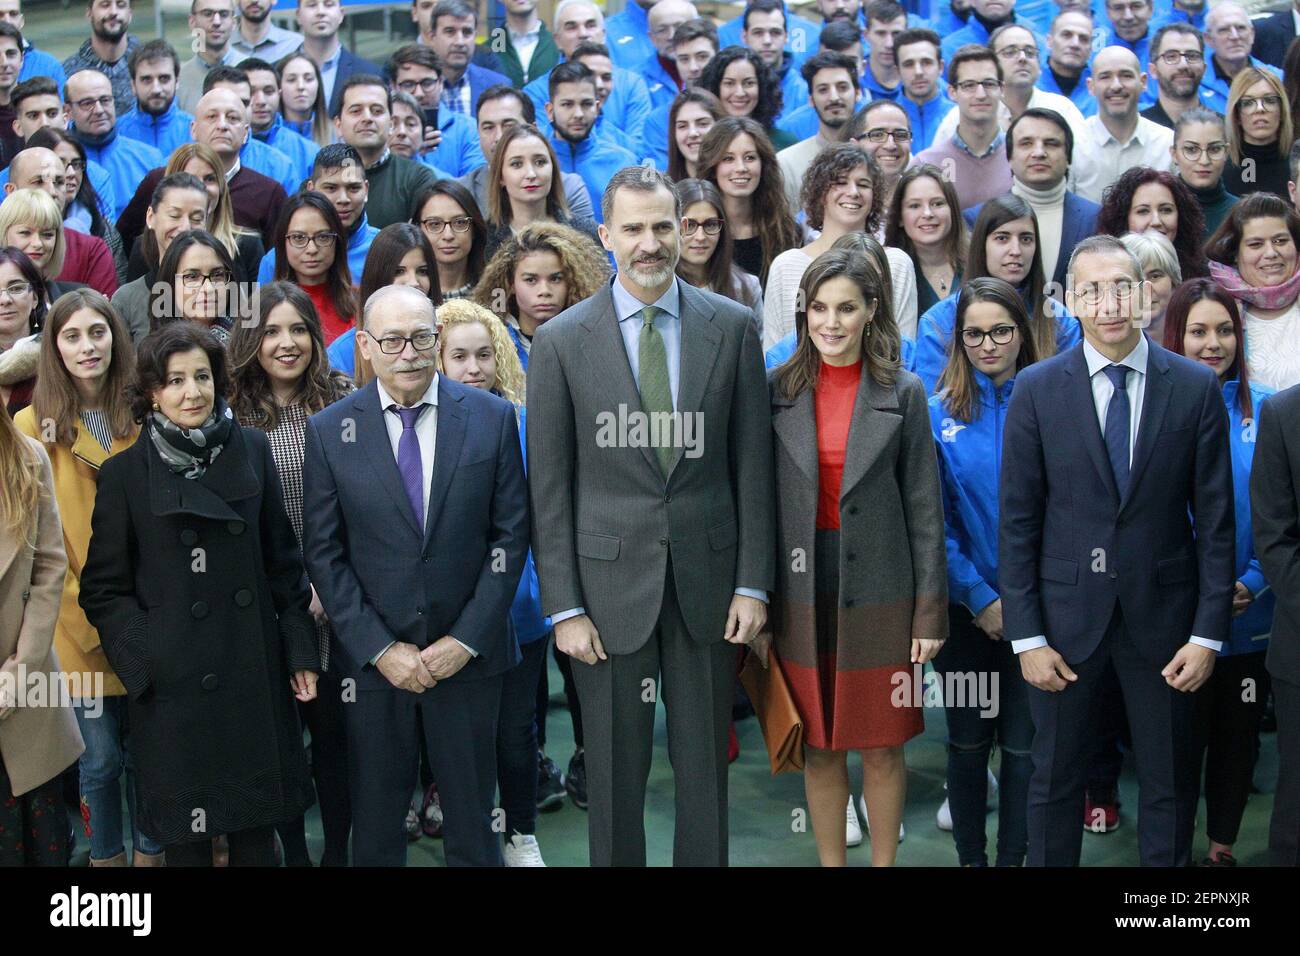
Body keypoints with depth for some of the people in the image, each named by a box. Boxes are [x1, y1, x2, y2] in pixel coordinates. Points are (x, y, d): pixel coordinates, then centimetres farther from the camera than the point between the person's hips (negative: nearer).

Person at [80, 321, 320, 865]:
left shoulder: (252, 450, 3)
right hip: (173, 684, -2)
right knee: (186, 838, 8)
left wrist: (300, 653, 4)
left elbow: (282, 560, 8)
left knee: (256, 828, 11)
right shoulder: (125, 474, -3)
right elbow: (103, 590, 1)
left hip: (254, 673, 2)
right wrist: (144, 662, -11)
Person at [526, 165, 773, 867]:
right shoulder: (561, 341, -3)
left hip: (707, 579, 1)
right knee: (614, 774, 8)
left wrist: (753, 582, -1)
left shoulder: (732, 327, 1)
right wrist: (563, 608, -6)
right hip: (609, 585, -1)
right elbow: (548, 486, -2)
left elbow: (752, 463, 3)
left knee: (705, 768, 11)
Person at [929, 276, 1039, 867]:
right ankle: (970, 857, 24)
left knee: (1023, 745, 5)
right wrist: (980, 596, -9)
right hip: (965, 609, 0)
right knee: (968, 742, 11)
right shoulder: (939, 414, -2)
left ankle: (1013, 857, 19)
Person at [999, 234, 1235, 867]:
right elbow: (1017, 521, -2)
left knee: (1170, 784, 11)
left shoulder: (1196, 388, -2)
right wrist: (1026, 635, -6)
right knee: (1055, 779, 10)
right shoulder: (1037, 389, -3)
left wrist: (1209, 633, -4)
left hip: (1162, 614, 0)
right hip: (1067, 615, 0)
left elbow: (1215, 520, -1)